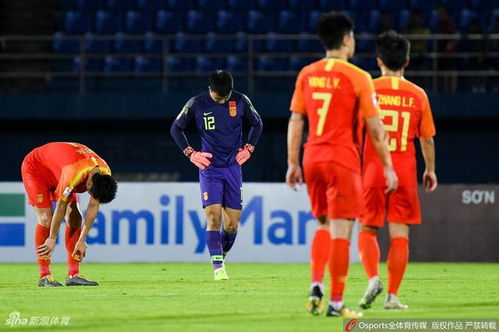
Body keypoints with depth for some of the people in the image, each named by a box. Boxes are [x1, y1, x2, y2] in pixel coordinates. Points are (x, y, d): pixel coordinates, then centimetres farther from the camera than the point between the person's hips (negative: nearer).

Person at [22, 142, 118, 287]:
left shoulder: (105, 175, -21)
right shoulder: (74, 173, -42)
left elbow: (93, 207, -11)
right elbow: (61, 206, -31)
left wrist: (82, 241, -9)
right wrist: (52, 239, -21)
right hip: (35, 167, -7)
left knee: (75, 218, -4)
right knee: (46, 219, -17)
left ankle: (73, 275, -4)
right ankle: (44, 276, -14)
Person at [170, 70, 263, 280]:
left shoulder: (241, 101, -2)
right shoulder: (196, 104, -6)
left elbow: (257, 124, 16)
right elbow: (176, 128, 7)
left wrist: (248, 148, 6)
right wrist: (190, 153, 0)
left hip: (233, 167, 2)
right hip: (209, 167, -2)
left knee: (232, 224, -1)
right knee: (213, 217, -15)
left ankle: (222, 254, 26)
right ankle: (218, 267, -13)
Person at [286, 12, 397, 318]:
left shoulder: (307, 74, 6)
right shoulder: (358, 77, -8)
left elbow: (295, 121, 8)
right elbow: (375, 128, -7)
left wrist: (293, 163, 14)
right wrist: (388, 167, 1)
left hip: (312, 157, 5)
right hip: (343, 159, -5)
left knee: (325, 225, 20)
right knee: (341, 231, -1)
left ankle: (316, 285, 4)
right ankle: (336, 302, -2)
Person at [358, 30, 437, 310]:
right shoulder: (418, 95, 3)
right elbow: (427, 139, 8)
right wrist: (430, 169, 23)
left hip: (373, 170, -1)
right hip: (405, 172, 1)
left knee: (367, 229, 10)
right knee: (400, 234, 4)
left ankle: (373, 278, -13)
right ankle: (392, 295, 1)